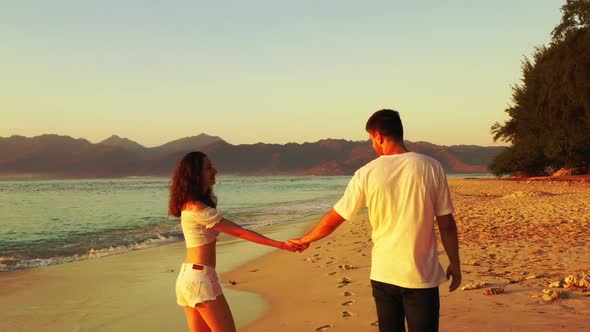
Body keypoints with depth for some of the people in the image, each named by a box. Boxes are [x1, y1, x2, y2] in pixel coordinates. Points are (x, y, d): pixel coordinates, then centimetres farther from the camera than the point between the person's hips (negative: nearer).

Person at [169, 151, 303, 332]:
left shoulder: (191, 204, 11)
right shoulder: (197, 208, -16)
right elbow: (240, 232, -17)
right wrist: (281, 245, -15)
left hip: (187, 276, 10)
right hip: (200, 277, -10)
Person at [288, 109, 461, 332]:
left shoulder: (367, 173, -5)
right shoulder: (431, 168, -6)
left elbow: (333, 219, 1)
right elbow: (446, 224, -4)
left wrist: (305, 240, 18)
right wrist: (455, 264, 9)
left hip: (383, 274, 1)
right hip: (422, 275, -1)